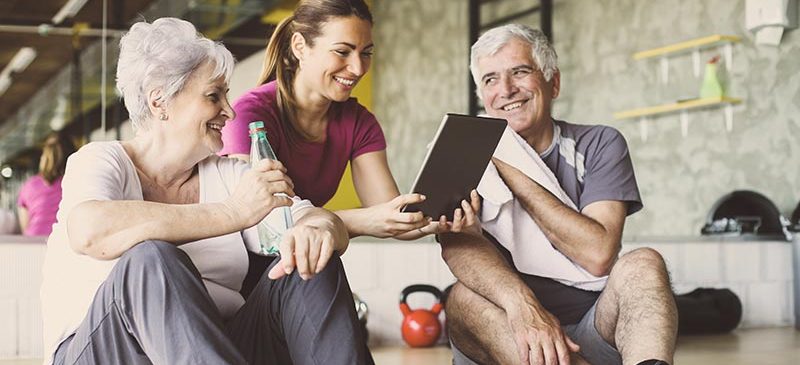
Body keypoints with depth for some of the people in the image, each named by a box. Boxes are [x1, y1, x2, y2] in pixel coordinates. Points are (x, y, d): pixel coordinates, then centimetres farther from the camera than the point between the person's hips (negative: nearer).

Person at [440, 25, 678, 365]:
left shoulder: (599, 145, 2)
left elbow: (598, 254, -14)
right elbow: (458, 243, -18)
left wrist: (512, 172, -13)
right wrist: (520, 303, -39)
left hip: (594, 331, 1)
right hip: (506, 336, 0)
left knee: (643, 264, -25)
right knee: (464, 299, -29)